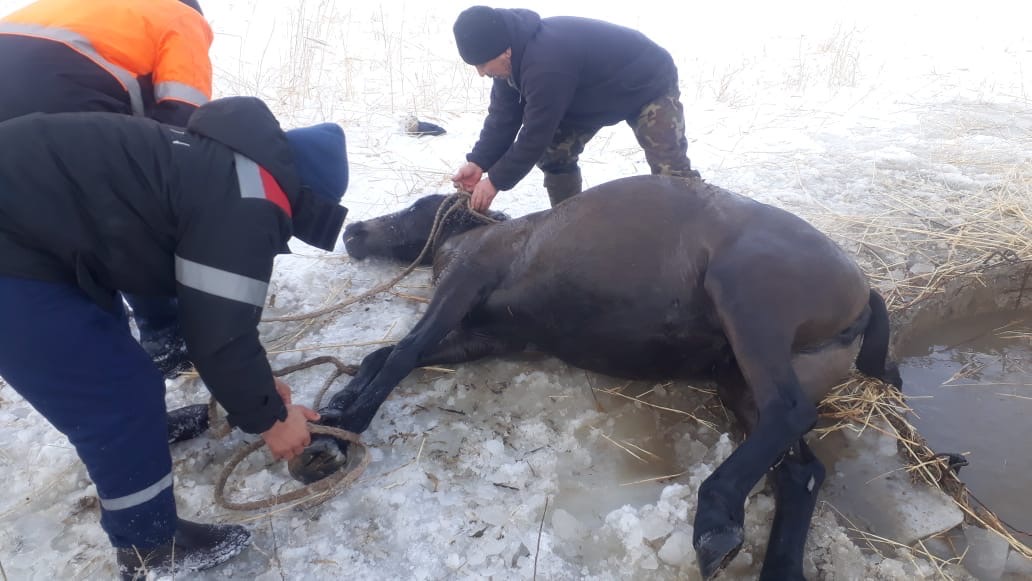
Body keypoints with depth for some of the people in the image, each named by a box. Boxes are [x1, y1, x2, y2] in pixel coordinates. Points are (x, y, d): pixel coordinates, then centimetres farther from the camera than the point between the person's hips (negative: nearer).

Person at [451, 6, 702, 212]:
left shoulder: (547, 63, -42)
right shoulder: (518, 56, -12)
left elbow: (536, 135, -35)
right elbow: (504, 115, -7)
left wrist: (496, 181, -25)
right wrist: (479, 162, -19)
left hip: (650, 85, -8)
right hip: (599, 91, 9)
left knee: (670, 169, -19)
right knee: (554, 153, 0)